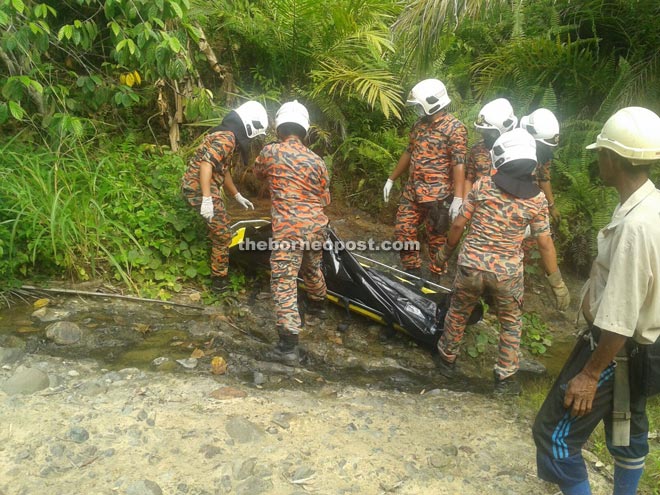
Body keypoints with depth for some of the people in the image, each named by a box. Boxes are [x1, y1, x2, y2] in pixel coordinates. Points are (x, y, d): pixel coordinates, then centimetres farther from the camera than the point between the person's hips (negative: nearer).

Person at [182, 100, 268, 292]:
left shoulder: (225, 136, 17)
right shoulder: (227, 138, -16)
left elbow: (223, 171, 25)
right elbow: (206, 165, -28)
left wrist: (237, 196, 28)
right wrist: (207, 199, -32)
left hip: (194, 186, 10)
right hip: (200, 188, -10)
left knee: (222, 225, 24)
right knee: (223, 234, -3)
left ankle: (218, 269, 38)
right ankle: (219, 280, 8)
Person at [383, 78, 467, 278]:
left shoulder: (454, 128, -11)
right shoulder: (419, 124, 11)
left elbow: (459, 164, -17)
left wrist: (458, 198, -23)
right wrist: (391, 179, 21)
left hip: (438, 196, -7)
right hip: (412, 192, 7)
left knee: (437, 239, 4)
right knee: (403, 231, 8)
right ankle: (413, 273, 23)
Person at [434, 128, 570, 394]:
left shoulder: (482, 185, -6)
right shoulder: (537, 198, -5)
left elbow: (459, 224, -3)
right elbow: (545, 243, -4)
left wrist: (446, 251, 14)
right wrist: (557, 283, 4)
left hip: (471, 265, 0)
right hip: (508, 272, 0)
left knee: (458, 312, 23)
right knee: (511, 324, 22)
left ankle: (447, 359, 40)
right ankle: (505, 378, 30)